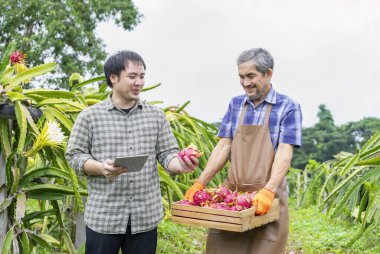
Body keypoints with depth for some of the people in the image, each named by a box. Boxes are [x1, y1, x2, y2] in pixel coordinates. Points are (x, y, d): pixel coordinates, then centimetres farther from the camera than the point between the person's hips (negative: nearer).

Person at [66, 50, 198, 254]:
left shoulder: (156, 115, 7)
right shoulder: (90, 116, 0)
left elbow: (167, 154, 6)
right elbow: (74, 155, 1)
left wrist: (180, 165, -16)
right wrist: (101, 168, -17)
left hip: (146, 217, 2)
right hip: (103, 216, -2)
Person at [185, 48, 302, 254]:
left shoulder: (287, 107, -4)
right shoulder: (235, 104, 10)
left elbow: (284, 153, -13)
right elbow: (223, 147, 7)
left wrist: (268, 191, -27)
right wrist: (200, 183, -4)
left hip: (266, 197, -4)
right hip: (230, 192, 4)